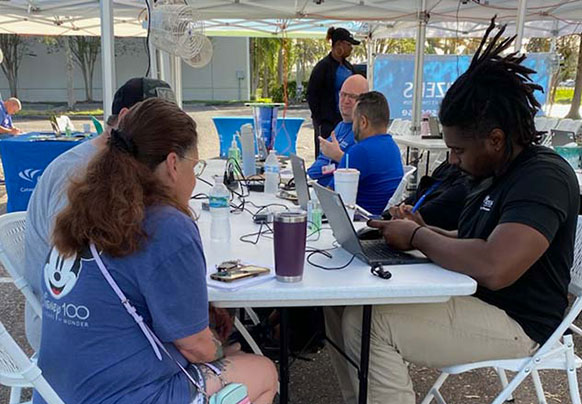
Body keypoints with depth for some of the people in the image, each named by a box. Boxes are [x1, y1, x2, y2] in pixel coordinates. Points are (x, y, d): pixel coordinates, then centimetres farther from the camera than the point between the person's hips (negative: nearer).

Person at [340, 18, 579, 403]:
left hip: (514, 323, -9)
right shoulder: (500, 172, 10)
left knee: (367, 324, -22)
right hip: (469, 299, 9)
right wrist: (424, 230, -1)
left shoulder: (544, 177, -20)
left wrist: (417, 236, -20)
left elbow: (494, 268, -35)